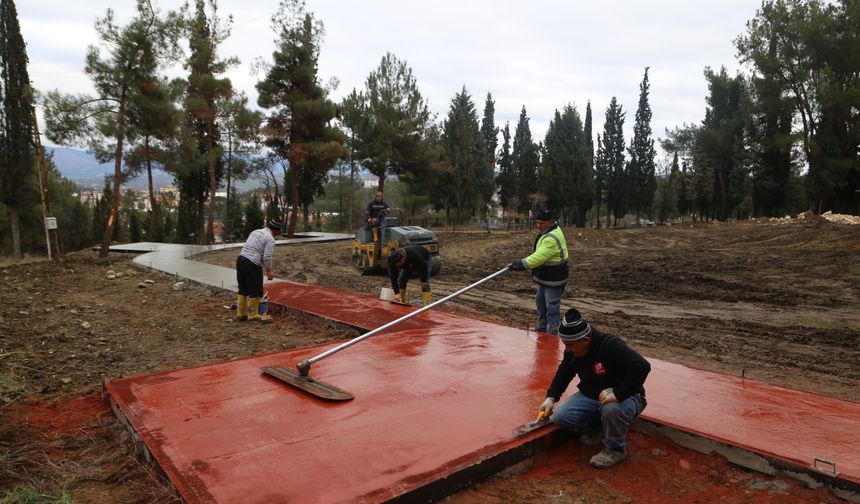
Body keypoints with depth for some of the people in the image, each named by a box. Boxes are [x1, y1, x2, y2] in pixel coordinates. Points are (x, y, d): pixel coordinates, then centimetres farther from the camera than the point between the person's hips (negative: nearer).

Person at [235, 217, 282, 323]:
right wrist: (268, 271, -3)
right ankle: (253, 315, 13)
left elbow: (246, 246, 19)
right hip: (252, 264, -8)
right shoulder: (270, 239, -8)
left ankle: (241, 314, 22)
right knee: (255, 291, 4)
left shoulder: (255, 231, 17)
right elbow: (267, 257, -14)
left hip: (240, 259, 8)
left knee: (243, 289, 16)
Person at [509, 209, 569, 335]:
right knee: (540, 302, 23)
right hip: (544, 277, 11)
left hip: (553, 280, -11)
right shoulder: (554, 229, 6)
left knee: (552, 307, -2)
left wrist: (521, 264, -39)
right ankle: (542, 328, 38)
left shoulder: (552, 239, -27)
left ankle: (551, 335, 7)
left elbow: (539, 257, -36)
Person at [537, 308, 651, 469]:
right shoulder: (572, 351, -8)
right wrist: (551, 397, 0)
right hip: (590, 396, 6)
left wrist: (618, 394, -41)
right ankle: (598, 429, 10)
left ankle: (616, 449, -10)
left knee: (612, 409, -41)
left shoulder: (611, 345, -30)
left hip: (623, 398, -6)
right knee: (560, 416, -15)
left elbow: (642, 366, -40)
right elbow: (563, 374, 10)